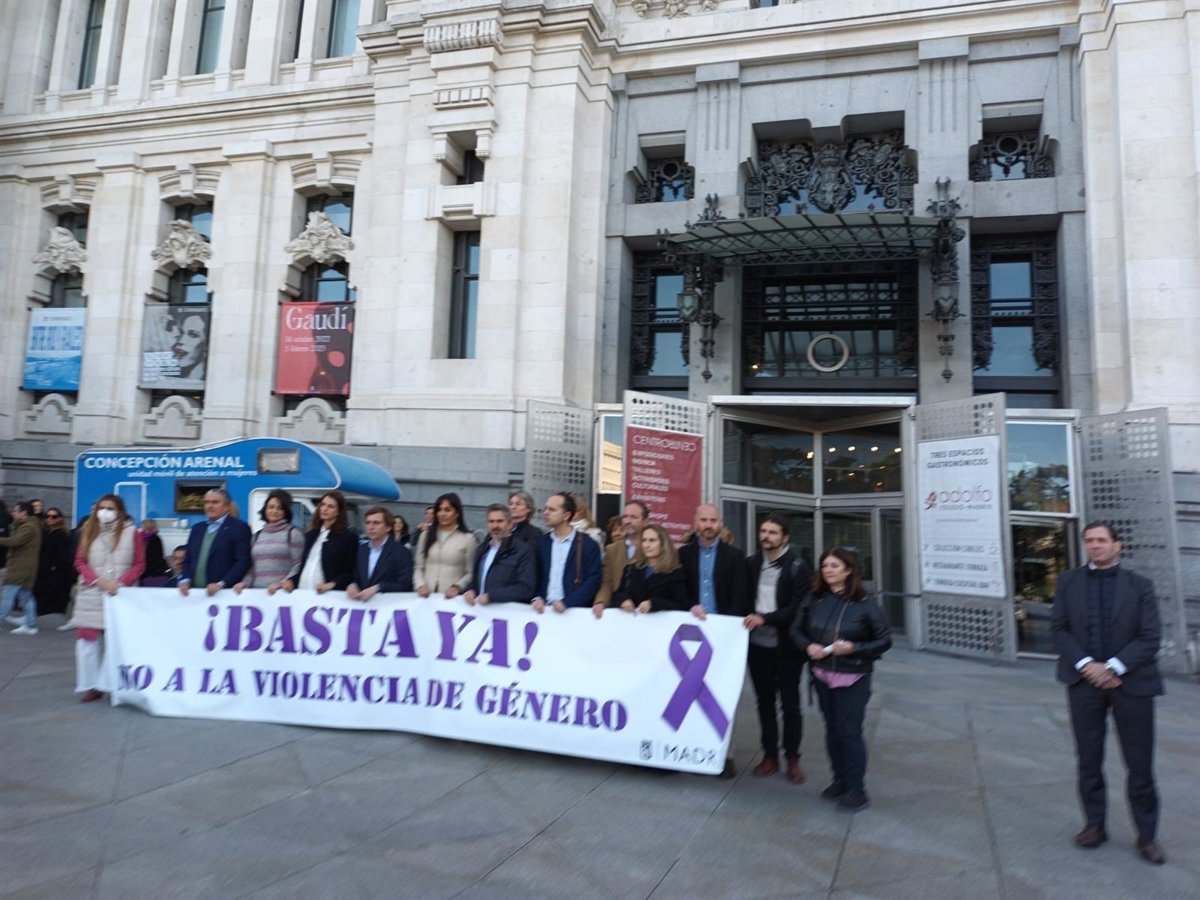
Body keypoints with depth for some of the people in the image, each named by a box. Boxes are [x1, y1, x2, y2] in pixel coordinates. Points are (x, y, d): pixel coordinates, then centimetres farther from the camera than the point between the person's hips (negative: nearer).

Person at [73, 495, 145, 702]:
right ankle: (91, 686, 14)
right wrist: (98, 581, -11)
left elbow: (139, 564, -1)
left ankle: (109, 684, 6)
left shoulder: (130, 531, -2)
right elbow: (80, 561, 4)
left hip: (120, 595, -2)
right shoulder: (89, 530, 4)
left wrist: (121, 584, -13)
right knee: (87, 639, 3)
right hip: (91, 595, 2)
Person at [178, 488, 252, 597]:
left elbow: (243, 562, -11)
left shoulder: (239, 527, -4)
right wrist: (185, 580, 1)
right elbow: (188, 560, 18)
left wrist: (221, 584, -18)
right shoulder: (197, 528, 17)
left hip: (224, 593, -5)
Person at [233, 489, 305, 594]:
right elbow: (253, 567, 20)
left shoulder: (294, 534, 1)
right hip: (257, 591, 4)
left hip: (283, 591, -4)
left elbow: (298, 566, -5)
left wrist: (281, 584, -16)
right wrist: (245, 582, 3)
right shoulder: (257, 535, 16)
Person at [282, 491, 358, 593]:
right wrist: (291, 581, 4)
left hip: (330, 595, -5)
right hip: (303, 592, 5)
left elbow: (351, 572, -5)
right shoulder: (310, 535, 18)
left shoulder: (349, 536, -1)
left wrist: (331, 585, -18)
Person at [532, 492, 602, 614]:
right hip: (544, 609, 2)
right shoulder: (541, 542, 10)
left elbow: (594, 580, -4)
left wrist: (567, 602, -12)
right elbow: (535, 576, 11)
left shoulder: (588, 545, 0)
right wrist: (536, 598, -6)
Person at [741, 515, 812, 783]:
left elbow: (798, 608, -16)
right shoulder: (751, 564, 5)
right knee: (765, 702, 11)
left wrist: (764, 618, -23)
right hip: (758, 644, 4)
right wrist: (747, 619, -5)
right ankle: (770, 755, 23)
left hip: (786, 646, -3)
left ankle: (792, 759, 20)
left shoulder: (798, 568, -8)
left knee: (789, 703, 7)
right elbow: (744, 598, 11)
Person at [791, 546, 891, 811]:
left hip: (853, 678, -4)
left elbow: (884, 640, -7)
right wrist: (808, 646, -12)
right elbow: (796, 630, 8)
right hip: (822, 675, 4)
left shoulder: (865, 604, -12)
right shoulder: (814, 600, -2)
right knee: (832, 729, 13)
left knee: (849, 731, 0)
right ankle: (839, 780, 29)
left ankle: (856, 789, 13)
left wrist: (855, 648, -20)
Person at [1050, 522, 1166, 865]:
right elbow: (1059, 628, 2)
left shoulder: (1140, 585, 1)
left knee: (1140, 763, 4)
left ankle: (1146, 834, 19)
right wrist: (1086, 665, -12)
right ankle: (1094, 824, 21)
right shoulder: (1068, 581, 5)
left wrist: (1113, 667, -15)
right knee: (1088, 759, 8)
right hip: (1085, 681, 1)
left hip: (1131, 682, -1)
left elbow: (1150, 637, -5)